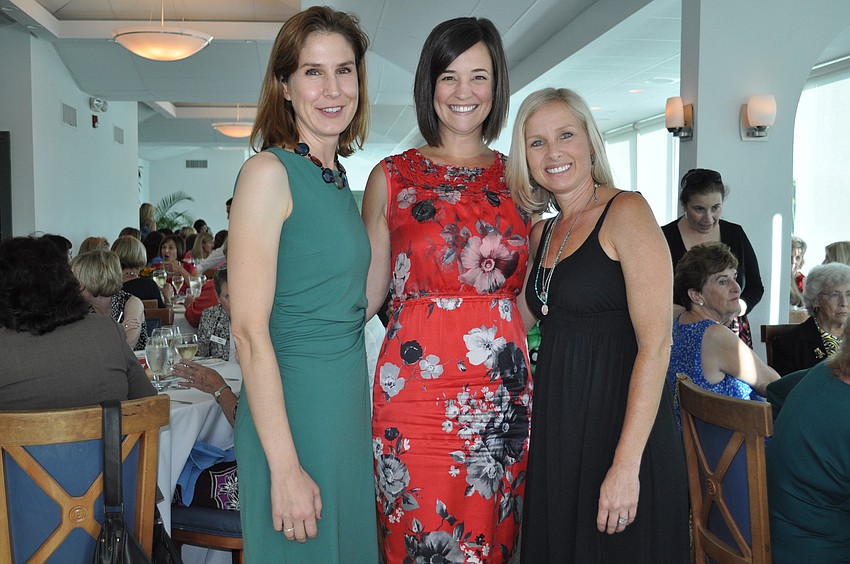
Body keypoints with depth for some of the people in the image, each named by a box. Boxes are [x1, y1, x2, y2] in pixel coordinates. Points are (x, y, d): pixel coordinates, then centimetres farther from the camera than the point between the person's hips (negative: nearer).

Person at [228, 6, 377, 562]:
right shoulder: (269, 172, -13)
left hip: (349, 403, 8)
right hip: (291, 407, -8)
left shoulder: (339, 179, 10)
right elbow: (249, 330, -19)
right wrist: (285, 468, -20)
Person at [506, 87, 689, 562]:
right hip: (556, 426, 7)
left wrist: (627, 465, -22)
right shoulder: (542, 232, 11)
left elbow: (656, 344, -17)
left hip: (617, 421, -7)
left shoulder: (626, 211, -11)